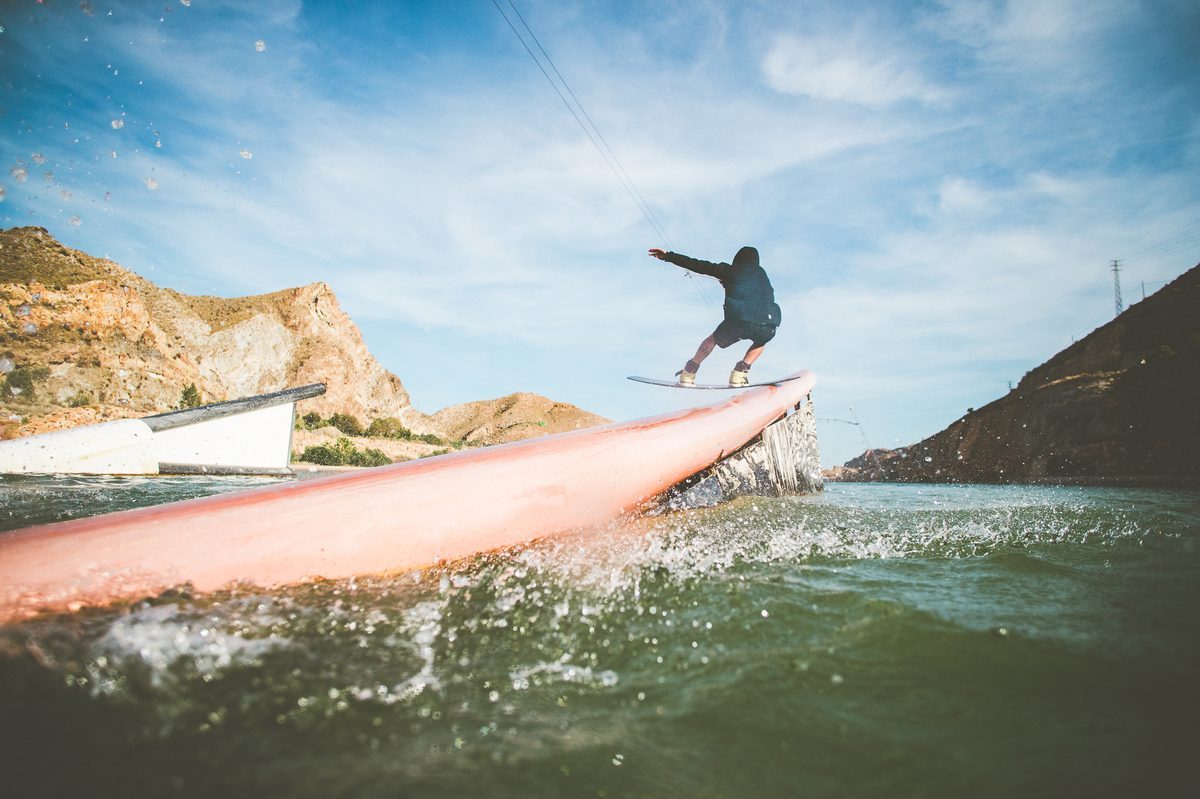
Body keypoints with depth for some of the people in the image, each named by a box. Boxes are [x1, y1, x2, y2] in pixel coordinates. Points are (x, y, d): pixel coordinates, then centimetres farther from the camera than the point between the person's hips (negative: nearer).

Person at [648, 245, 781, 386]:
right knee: (759, 343, 36)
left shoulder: (731, 270, 19)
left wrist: (668, 256, 16)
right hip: (768, 326, 2)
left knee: (713, 339, 28)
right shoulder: (761, 273, 28)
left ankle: (689, 373, 25)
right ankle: (741, 371, 16)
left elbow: (699, 265, 15)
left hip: (738, 321, -2)